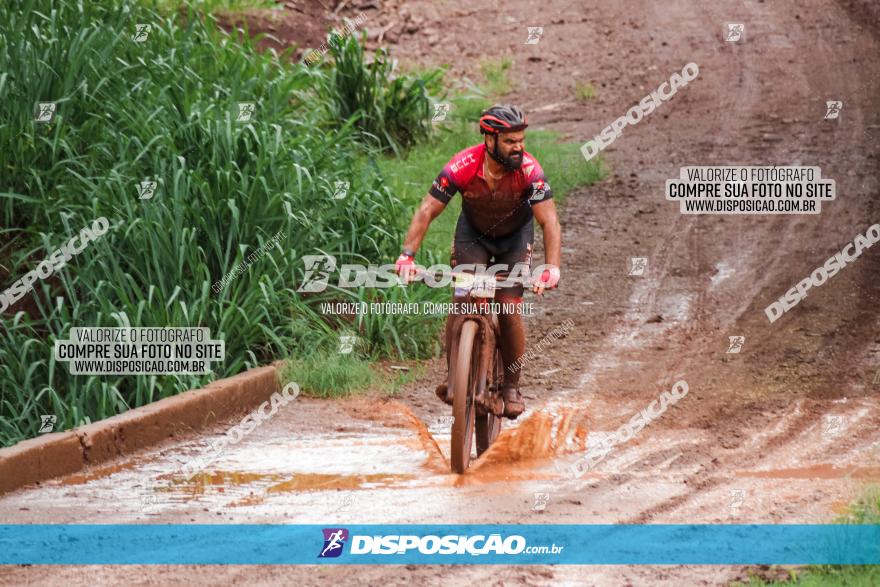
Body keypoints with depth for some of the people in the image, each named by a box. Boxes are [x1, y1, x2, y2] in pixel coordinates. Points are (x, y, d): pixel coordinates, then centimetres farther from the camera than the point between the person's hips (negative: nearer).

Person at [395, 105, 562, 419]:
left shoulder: (529, 170, -32)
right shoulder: (462, 166, -32)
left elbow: (550, 222, -33)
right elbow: (426, 212, -29)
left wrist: (552, 267, -47)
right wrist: (407, 255, -41)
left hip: (515, 237, -1)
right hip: (473, 233, 1)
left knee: (509, 309, -12)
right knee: (461, 303, -17)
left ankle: (511, 387, 5)